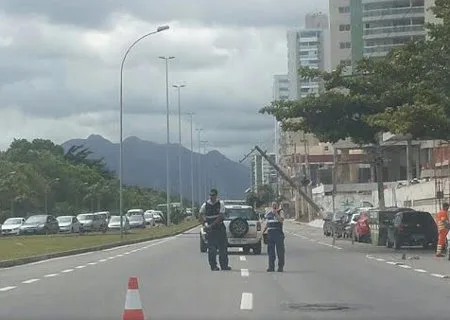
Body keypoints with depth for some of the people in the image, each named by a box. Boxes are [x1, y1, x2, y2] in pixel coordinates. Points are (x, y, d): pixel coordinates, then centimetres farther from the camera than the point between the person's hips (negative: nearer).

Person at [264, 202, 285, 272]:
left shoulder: (280, 212, 1)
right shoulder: (268, 213, 16)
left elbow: (281, 220, -15)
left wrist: (276, 214, -19)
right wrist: (264, 230, 14)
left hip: (278, 233, -5)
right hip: (270, 233, 5)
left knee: (280, 250, -3)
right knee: (270, 251, 4)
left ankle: (281, 267, 2)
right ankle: (271, 267, 7)